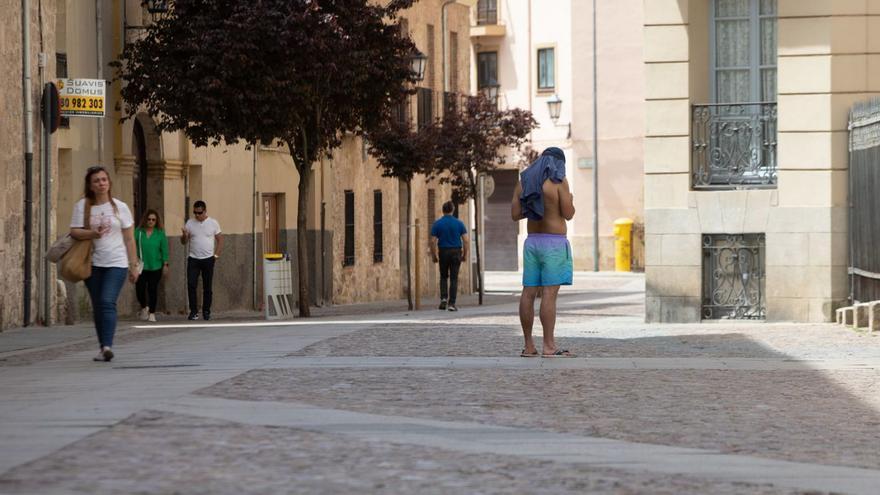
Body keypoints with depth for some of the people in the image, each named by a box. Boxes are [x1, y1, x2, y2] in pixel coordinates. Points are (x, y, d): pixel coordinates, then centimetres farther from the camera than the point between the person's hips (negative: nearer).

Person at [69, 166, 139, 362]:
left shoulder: (120, 207, 4)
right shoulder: (82, 206, 4)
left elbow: (129, 238, 7)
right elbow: (74, 232, -1)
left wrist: (133, 265, 6)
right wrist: (92, 233, -20)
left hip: (116, 263, -2)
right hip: (93, 264, 2)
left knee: (108, 302, -17)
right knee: (97, 306, 6)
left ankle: (107, 346, -24)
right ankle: (102, 347, 13)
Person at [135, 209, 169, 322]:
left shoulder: (160, 233, 0)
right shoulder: (138, 232, -2)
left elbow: (164, 249, 2)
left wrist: (165, 264, 0)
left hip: (156, 267, 0)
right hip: (141, 266, 0)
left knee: (152, 290, 1)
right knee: (140, 288, -4)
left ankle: (152, 313, 12)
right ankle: (144, 307, 25)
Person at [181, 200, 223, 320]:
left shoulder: (213, 223, 2)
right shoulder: (190, 223, 5)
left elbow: (220, 240, 6)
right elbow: (184, 242, 8)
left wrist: (216, 255, -3)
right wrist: (185, 235, -14)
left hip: (208, 259, -1)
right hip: (193, 259, 1)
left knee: (207, 287, 4)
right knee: (191, 285, -10)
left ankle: (206, 312, 13)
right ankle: (193, 311, -3)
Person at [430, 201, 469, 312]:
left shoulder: (437, 224, -2)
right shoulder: (459, 223, -1)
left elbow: (433, 241, -5)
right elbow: (465, 240, -4)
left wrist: (434, 255, 4)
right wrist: (465, 254, 5)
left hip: (443, 253, 0)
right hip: (456, 252, 0)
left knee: (443, 277, 17)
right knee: (454, 278, 3)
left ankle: (444, 298, -2)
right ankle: (451, 304, -3)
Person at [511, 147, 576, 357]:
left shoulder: (524, 181, 7)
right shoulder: (559, 181, -10)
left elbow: (515, 215, 7)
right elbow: (568, 214, -11)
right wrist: (569, 200, 11)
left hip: (532, 242, 6)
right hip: (554, 244, -6)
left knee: (529, 293, 5)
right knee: (550, 294, -10)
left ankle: (528, 346, 5)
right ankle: (549, 347, -13)